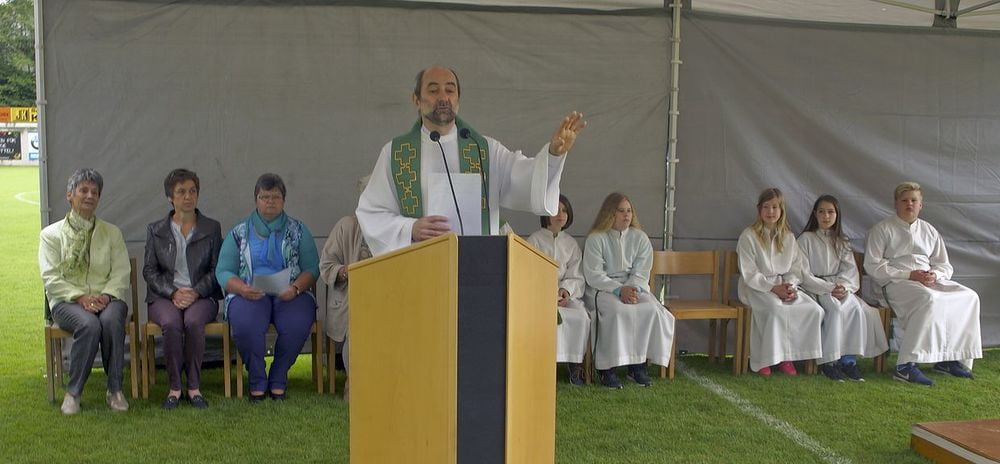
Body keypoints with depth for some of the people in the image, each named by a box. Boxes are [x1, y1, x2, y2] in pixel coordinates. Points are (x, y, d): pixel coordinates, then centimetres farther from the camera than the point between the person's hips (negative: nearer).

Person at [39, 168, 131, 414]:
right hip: (67, 301, -1)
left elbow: (122, 272, 7)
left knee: (111, 320, -35)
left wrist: (106, 295, -13)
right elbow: (50, 279, -1)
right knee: (89, 324, -36)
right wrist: (80, 297, -16)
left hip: (106, 298, 2)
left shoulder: (112, 233, 17)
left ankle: (115, 390, -25)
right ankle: (73, 392, -22)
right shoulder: (51, 234, 10)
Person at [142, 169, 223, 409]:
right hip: (164, 296, 1)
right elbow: (149, 270, 7)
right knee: (171, 323, -33)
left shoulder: (212, 228, 11)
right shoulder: (155, 230, 13)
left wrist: (195, 292, -11)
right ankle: (174, 387, -23)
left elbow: (217, 269, 6)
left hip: (201, 296, 0)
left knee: (194, 321, -34)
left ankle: (194, 387, -25)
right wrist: (173, 293, -10)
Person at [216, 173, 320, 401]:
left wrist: (295, 288, -16)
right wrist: (242, 288, -14)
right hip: (249, 294, 0)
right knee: (245, 325, -34)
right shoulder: (239, 232, 14)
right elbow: (223, 272, 7)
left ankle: (278, 379, -8)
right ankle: (257, 380, -10)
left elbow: (312, 268, 4)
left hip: (290, 294, 0)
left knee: (297, 325, -32)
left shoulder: (298, 230, 13)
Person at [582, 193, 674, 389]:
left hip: (633, 287, 4)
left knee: (652, 310, -24)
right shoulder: (596, 239, -2)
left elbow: (641, 273, 3)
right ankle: (607, 370, -28)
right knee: (618, 311, -34)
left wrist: (632, 289, -19)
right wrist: (619, 290, -22)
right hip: (601, 289, -4)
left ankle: (638, 365, -15)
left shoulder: (640, 238, 9)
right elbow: (593, 275, -10)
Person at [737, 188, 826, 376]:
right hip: (757, 288, -5)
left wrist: (790, 286, -9)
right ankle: (764, 359, -21)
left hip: (783, 285, 5)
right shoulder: (749, 236, -3)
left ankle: (787, 356, -8)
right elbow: (749, 273, -9)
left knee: (814, 310, -19)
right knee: (777, 310, -36)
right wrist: (773, 288, -18)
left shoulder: (788, 237, 13)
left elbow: (795, 268, 12)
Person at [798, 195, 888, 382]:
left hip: (841, 287, 4)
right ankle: (828, 361, -34)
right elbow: (804, 274, -4)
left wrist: (842, 286, -15)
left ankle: (849, 359, -29)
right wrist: (828, 288, -17)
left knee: (856, 307, -29)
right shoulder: (806, 239, 4)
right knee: (836, 308, -35)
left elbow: (850, 269, 7)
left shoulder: (842, 241, 19)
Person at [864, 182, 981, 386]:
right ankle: (906, 366, -40)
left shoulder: (929, 231, 21)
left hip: (929, 281, 6)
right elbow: (872, 265, -6)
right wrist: (909, 275, -14)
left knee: (969, 296, -16)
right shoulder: (882, 229, 4)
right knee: (929, 298, -36)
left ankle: (948, 358, -12)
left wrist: (935, 275, -4)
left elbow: (945, 265, 22)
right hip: (896, 283, -6)